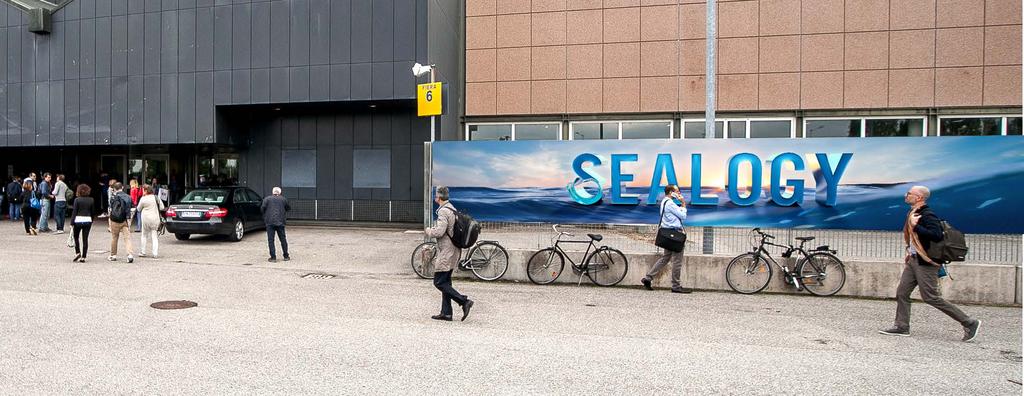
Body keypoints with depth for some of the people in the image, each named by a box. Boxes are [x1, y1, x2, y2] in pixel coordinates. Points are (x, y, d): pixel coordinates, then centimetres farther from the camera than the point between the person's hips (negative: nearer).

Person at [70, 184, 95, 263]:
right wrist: (91, 222, 18)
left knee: (76, 237, 16)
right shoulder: (91, 200, 2)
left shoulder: (77, 199, -6)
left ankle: (77, 253, 5)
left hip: (78, 220, -2)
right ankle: (83, 257, 4)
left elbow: (74, 212, -6)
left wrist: (71, 223, -3)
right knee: (85, 239, 4)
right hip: (88, 220, 2)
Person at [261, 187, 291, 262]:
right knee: (283, 239, 11)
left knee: (270, 240, 2)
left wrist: (265, 215, 13)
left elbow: (262, 209, -5)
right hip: (280, 222, 2)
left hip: (270, 222, -2)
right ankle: (286, 256, 15)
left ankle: (273, 257, -1)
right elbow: (288, 208, 14)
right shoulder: (283, 199, 6)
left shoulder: (267, 199, 1)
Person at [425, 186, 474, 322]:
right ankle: (446, 313, 16)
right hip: (452, 251, 10)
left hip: (446, 252, -10)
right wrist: (434, 229, 19)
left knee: (439, 283, -5)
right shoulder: (452, 209, 15)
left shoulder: (443, 211, -17)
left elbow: (439, 231, -25)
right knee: (445, 282, 13)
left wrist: (429, 231, -7)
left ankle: (464, 301, -10)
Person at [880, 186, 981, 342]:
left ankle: (969, 324, 7)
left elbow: (936, 235, -31)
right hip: (913, 261, 10)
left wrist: (916, 226, -26)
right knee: (901, 293, 6)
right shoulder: (913, 213, 13)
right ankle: (901, 327, 12)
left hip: (925, 263, -9)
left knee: (932, 298, -5)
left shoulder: (928, 215, -16)